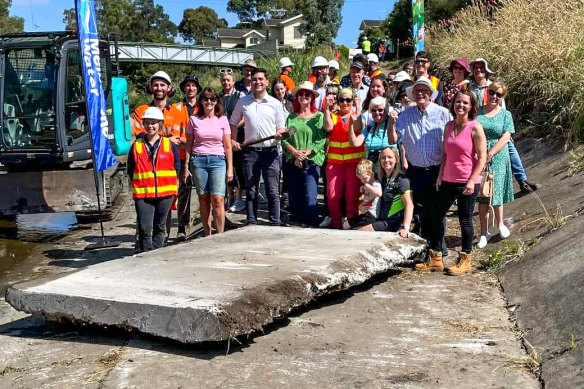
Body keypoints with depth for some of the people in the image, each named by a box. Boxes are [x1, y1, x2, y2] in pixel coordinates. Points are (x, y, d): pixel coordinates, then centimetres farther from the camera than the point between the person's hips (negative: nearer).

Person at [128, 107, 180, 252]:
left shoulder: (170, 145, 5)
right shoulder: (136, 146, 7)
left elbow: (177, 167, 8)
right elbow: (130, 170, 11)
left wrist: (170, 183, -1)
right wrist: (139, 182, 1)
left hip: (165, 192, 1)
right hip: (142, 193, 0)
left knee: (159, 227, 10)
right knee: (144, 228, -6)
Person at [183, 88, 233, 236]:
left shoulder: (222, 120, 7)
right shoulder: (194, 119, 8)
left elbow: (227, 146, 7)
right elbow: (189, 144, 10)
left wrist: (230, 168, 3)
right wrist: (186, 166, 5)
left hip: (218, 161, -1)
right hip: (198, 161, 1)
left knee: (217, 200, -11)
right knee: (203, 199, 2)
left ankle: (220, 235, -6)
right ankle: (207, 235, 10)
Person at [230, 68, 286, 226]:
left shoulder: (275, 103, 5)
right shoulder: (242, 102, 9)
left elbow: (281, 127, 7)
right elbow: (233, 123, 18)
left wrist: (280, 133, -15)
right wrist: (233, 140, 3)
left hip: (270, 151, -1)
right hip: (250, 151, 1)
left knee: (273, 191, 0)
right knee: (251, 191, 7)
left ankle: (275, 223, 8)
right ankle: (251, 223, 15)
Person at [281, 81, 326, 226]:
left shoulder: (318, 116, 3)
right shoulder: (292, 117, 14)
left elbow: (321, 141, -4)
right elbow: (284, 139, 6)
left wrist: (305, 154, -13)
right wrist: (295, 152, -11)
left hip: (311, 162, -4)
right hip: (292, 162, 4)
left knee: (310, 197, -12)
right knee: (294, 197, 7)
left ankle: (311, 225, -7)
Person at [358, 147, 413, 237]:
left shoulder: (401, 179, -11)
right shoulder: (383, 179, 15)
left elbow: (409, 204, -20)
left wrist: (405, 227, -32)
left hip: (393, 223, -9)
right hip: (381, 220, 9)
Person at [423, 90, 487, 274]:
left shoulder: (475, 128, -9)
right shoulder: (449, 126, 9)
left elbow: (482, 157, -11)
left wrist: (471, 181, -17)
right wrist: (440, 175, 7)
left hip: (467, 183, -6)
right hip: (448, 181, 6)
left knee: (465, 220, 4)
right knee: (436, 216, 8)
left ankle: (464, 261, 19)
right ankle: (435, 259, 20)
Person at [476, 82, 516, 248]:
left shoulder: (505, 114, 5)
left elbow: (506, 137, -5)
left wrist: (490, 154, -16)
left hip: (498, 158, 0)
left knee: (496, 193, 4)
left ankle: (500, 224, 28)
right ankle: (484, 232, 13)